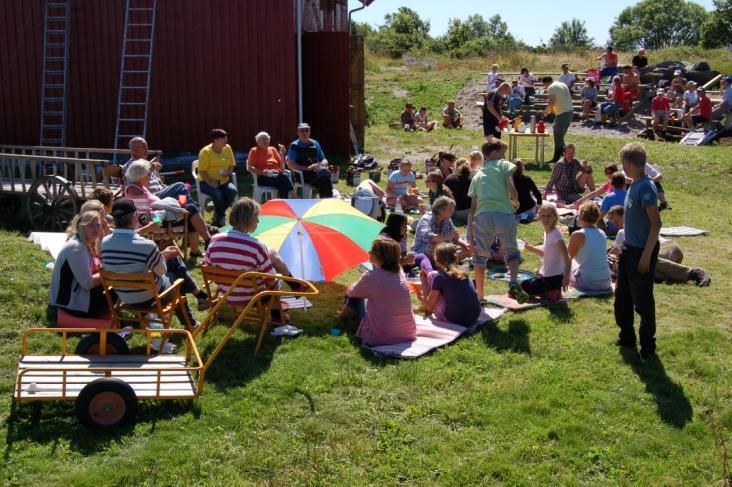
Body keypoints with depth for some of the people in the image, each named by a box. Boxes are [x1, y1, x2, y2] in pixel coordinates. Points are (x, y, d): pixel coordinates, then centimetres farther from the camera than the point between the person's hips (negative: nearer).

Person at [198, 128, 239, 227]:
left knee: (233, 191, -26)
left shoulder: (228, 148, 4)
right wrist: (210, 181, -28)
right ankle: (221, 217, -6)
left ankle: (217, 216, -6)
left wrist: (228, 172, -9)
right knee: (218, 194, -35)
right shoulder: (206, 151, -11)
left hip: (223, 181, 5)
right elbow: (201, 171, -13)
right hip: (207, 182, -5)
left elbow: (232, 165, 13)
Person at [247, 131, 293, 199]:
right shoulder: (254, 151, 13)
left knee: (285, 175, -34)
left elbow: (282, 167, 20)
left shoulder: (273, 149, 24)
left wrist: (282, 154, 4)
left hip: (277, 175, 4)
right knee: (283, 177, -34)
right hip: (264, 177, -4)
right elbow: (249, 167, 0)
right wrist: (261, 172, -16)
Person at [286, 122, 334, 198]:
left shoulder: (315, 143, 24)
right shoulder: (294, 146, 10)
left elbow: (324, 160, 28)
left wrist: (322, 164, 2)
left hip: (318, 170, 4)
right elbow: (290, 165, -1)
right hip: (304, 174, -4)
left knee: (324, 172, -35)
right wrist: (307, 168, -12)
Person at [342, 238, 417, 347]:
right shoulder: (400, 273, 3)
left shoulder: (371, 276, -13)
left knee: (357, 298, 14)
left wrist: (348, 291, 29)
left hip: (379, 339, -6)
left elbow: (352, 292, 7)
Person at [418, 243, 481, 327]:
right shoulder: (463, 273, 9)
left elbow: (429, 307, -2)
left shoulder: (439, 276, -9)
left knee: (431, 276, 7)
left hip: (454, 321, -6)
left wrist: (424, 283, 12)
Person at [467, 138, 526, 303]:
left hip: (483, 216, 3)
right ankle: (514, 282, -16)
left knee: (480, 256, 15)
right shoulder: (504, 165, 15)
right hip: (505, 214, -2)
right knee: (511, 252, 12)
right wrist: (516, 202, 19)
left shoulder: (478, 175, 25)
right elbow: (512, 189, -3)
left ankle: (479, 296, 18)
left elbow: (472, 209, 20)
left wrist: (470, 235, 20)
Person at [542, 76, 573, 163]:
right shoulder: (563, 85, 17)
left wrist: (547, 110, -4)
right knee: (560, 135, 18)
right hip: (570, 111, 9)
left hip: (562, 114, -9)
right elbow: (570, 98, 21)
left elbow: (552, 102, -22)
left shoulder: (551, 88, -9)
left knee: (558, 137, -2)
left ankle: (557, 159, 1)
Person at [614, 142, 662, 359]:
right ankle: (627, 337, 31)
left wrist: (647, 254, -22)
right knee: (622, 295, 17)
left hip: (642, 251, -9)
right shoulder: (633, 185, 7)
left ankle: (648, 345, 15)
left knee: (642, 300, 1)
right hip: (629, 248, 9)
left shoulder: (645, 187, -20)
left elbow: (656, 223, -21)